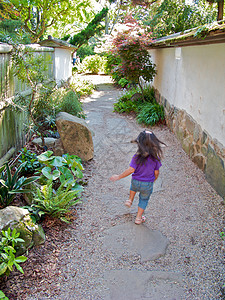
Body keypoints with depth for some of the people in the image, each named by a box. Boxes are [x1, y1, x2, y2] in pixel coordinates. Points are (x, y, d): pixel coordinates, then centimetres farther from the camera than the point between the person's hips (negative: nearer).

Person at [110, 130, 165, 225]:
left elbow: (131, 170, -25)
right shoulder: (155, 158, -16)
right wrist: (153, 180, 14)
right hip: (148, 185, 0)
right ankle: (138, 218, 31)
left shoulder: (137, 157, -23)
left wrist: (118, 177, -15)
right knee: (144, 199, 23)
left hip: (136, 181, 0)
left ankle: (130, 200, 43)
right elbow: (156, 173, -7)